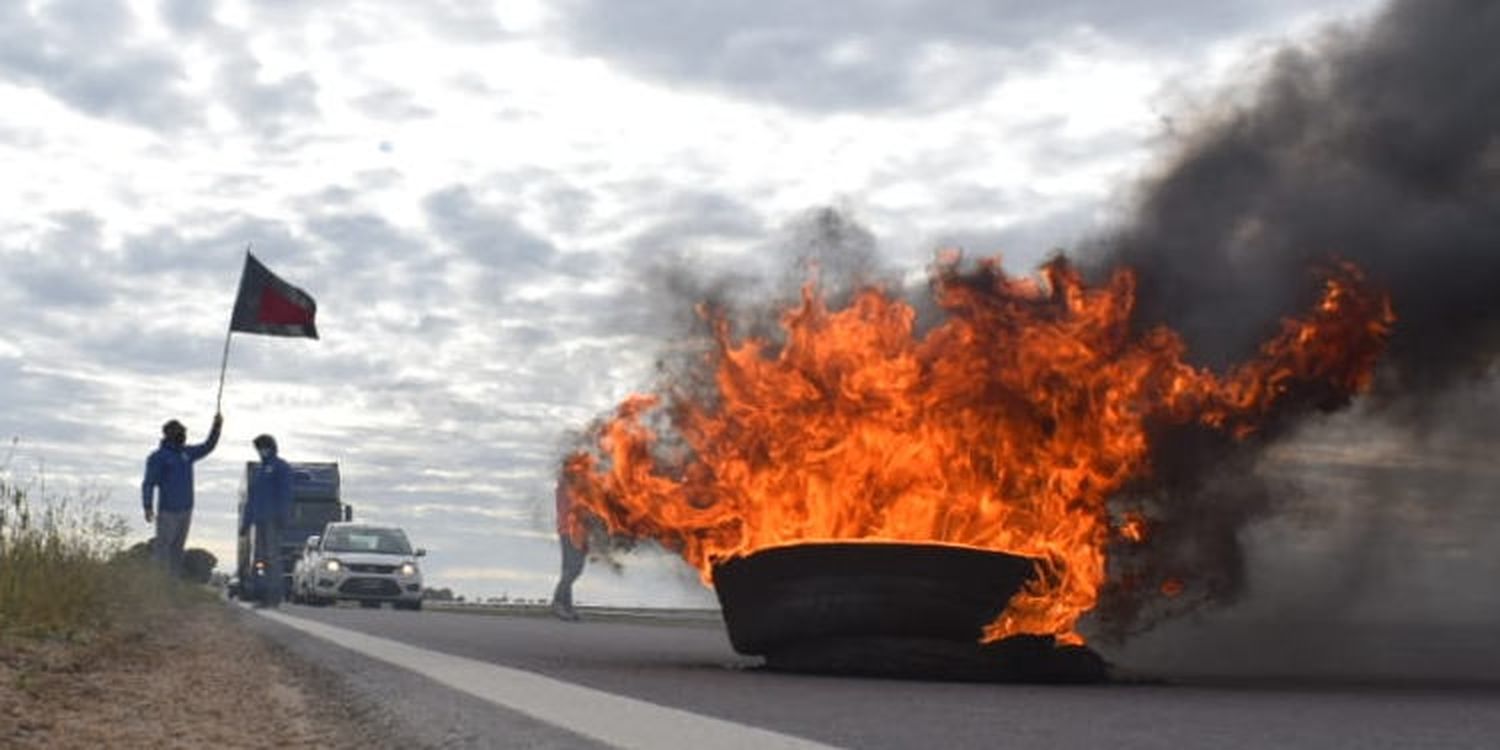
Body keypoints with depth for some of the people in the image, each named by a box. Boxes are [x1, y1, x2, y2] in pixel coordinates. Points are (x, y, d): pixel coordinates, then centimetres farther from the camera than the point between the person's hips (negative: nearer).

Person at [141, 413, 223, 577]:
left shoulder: (187, 453, 12)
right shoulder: (158, 457, -7)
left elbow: (208, 447, 20)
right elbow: (149, 483, -11)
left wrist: (217, 426, 8)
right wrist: (148, 507, -19)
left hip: (186, 509, 7)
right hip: (168, 510, -7)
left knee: (177, 547, 11)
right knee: (163, 546, -7)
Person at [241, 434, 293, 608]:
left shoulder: (281, 468, -1)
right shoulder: (259, 470, 23)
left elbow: (285, 493, -11)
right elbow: (251, 497, 24)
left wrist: (281, 515, -20)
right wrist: (246, 522, 21)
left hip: (272, 520, -8)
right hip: (260, 519, 8)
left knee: (273, 556, -12)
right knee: (261, 557, 5)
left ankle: (275, 597, -14)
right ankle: (265, 596, 6)